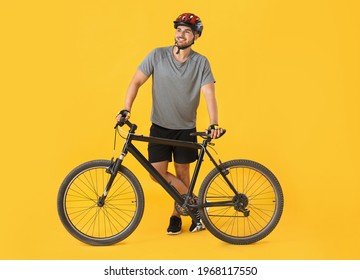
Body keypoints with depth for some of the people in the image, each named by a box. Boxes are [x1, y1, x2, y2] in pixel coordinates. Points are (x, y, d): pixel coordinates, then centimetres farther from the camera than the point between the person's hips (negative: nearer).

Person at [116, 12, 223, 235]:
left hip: (186, 129, -1)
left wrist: (214, 124, -29)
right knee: (157, 172, -7)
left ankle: (177, 215, 27)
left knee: (182, 173, 7)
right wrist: (127, 109, -19)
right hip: (160, 127, 1)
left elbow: (209, 94, -15)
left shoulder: (201, 62, -6)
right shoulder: (158, 56, -5)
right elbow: (137, 82, -4)